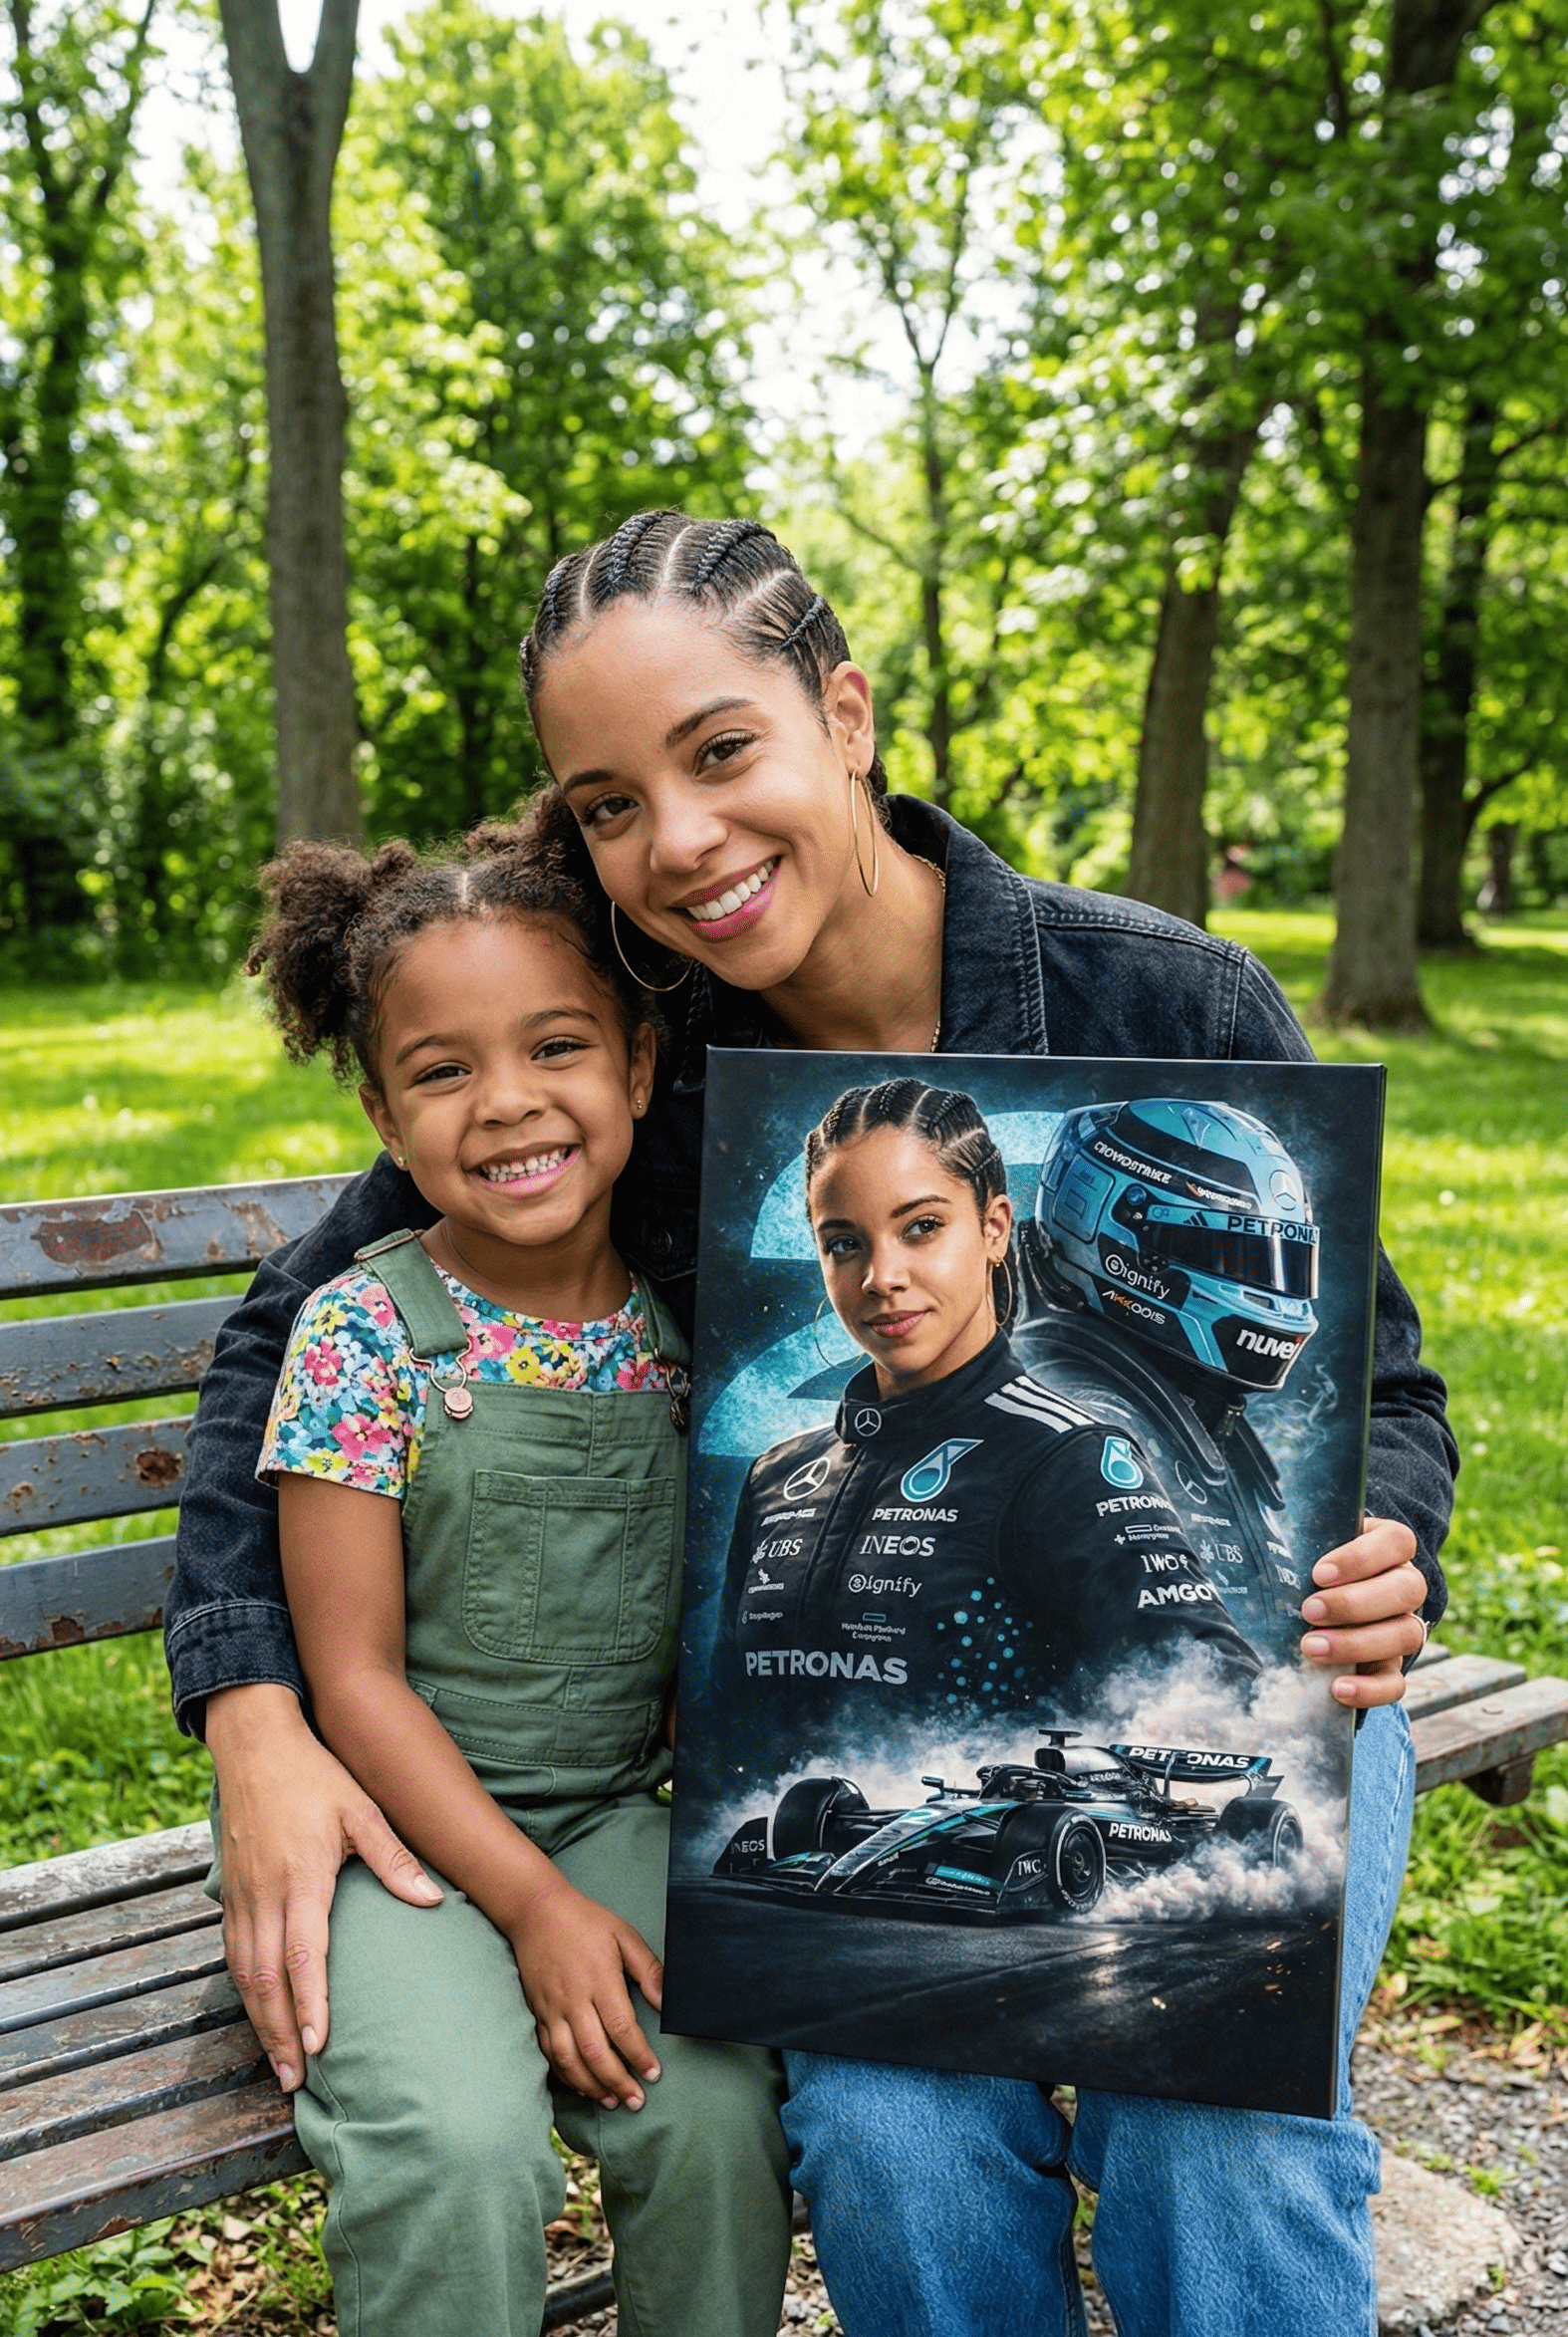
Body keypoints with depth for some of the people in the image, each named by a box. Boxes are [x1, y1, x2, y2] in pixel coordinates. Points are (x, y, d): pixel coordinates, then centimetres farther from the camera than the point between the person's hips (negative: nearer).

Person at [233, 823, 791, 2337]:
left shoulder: (677, 1319, -1)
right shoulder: (363, 1332, -12)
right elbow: (356, 1675, -10)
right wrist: (534, 1902, -15)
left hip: (621, 1809, 3)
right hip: (409, 1820, -3)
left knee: (719, 2113, -18)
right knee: (460, 2149, -26)